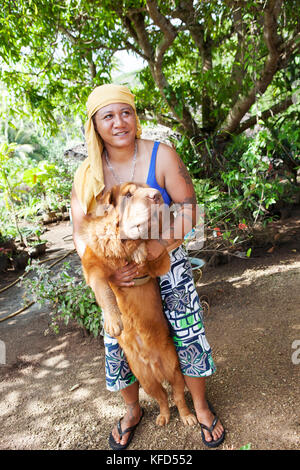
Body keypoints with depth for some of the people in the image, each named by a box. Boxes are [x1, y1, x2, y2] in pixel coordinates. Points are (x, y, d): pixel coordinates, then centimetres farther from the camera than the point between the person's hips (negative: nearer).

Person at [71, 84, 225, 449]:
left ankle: (200, 407, 38)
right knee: (118, 344, 12)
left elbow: (187, 208, -13)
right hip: (117, 272, 2)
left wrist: (158, 244, -28)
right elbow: (80, 233, -5)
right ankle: (132, 410, 42)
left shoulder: (161, 156, -13)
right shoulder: (87, 174, -8)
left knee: (187, 337, 8)